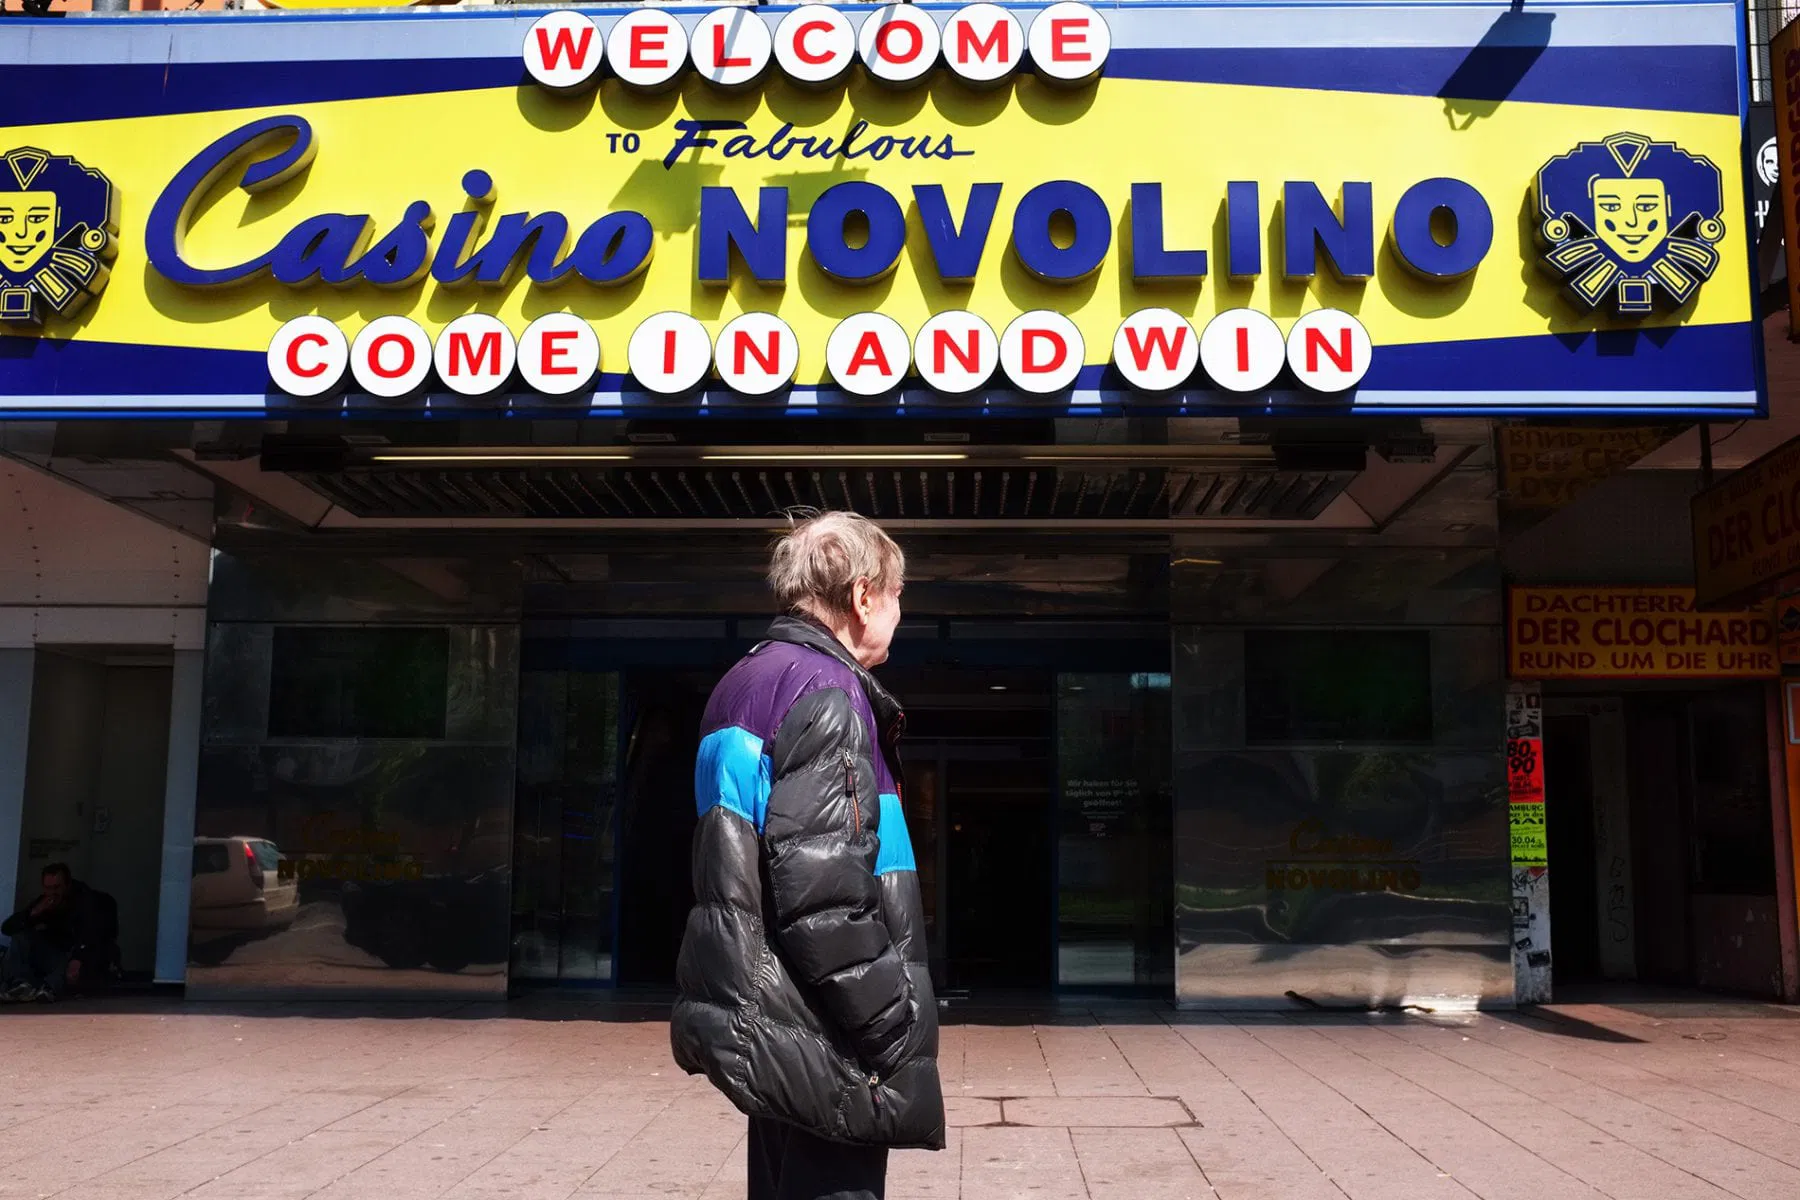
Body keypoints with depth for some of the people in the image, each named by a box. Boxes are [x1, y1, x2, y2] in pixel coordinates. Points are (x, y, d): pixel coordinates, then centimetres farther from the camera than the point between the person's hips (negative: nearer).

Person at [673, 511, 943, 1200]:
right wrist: (896, 1036, -18)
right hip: (819, 1035, -10)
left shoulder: (747, 684, 15)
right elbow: (823, 887, -25)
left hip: (764, 1011, 10)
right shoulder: (825, 691, -15)